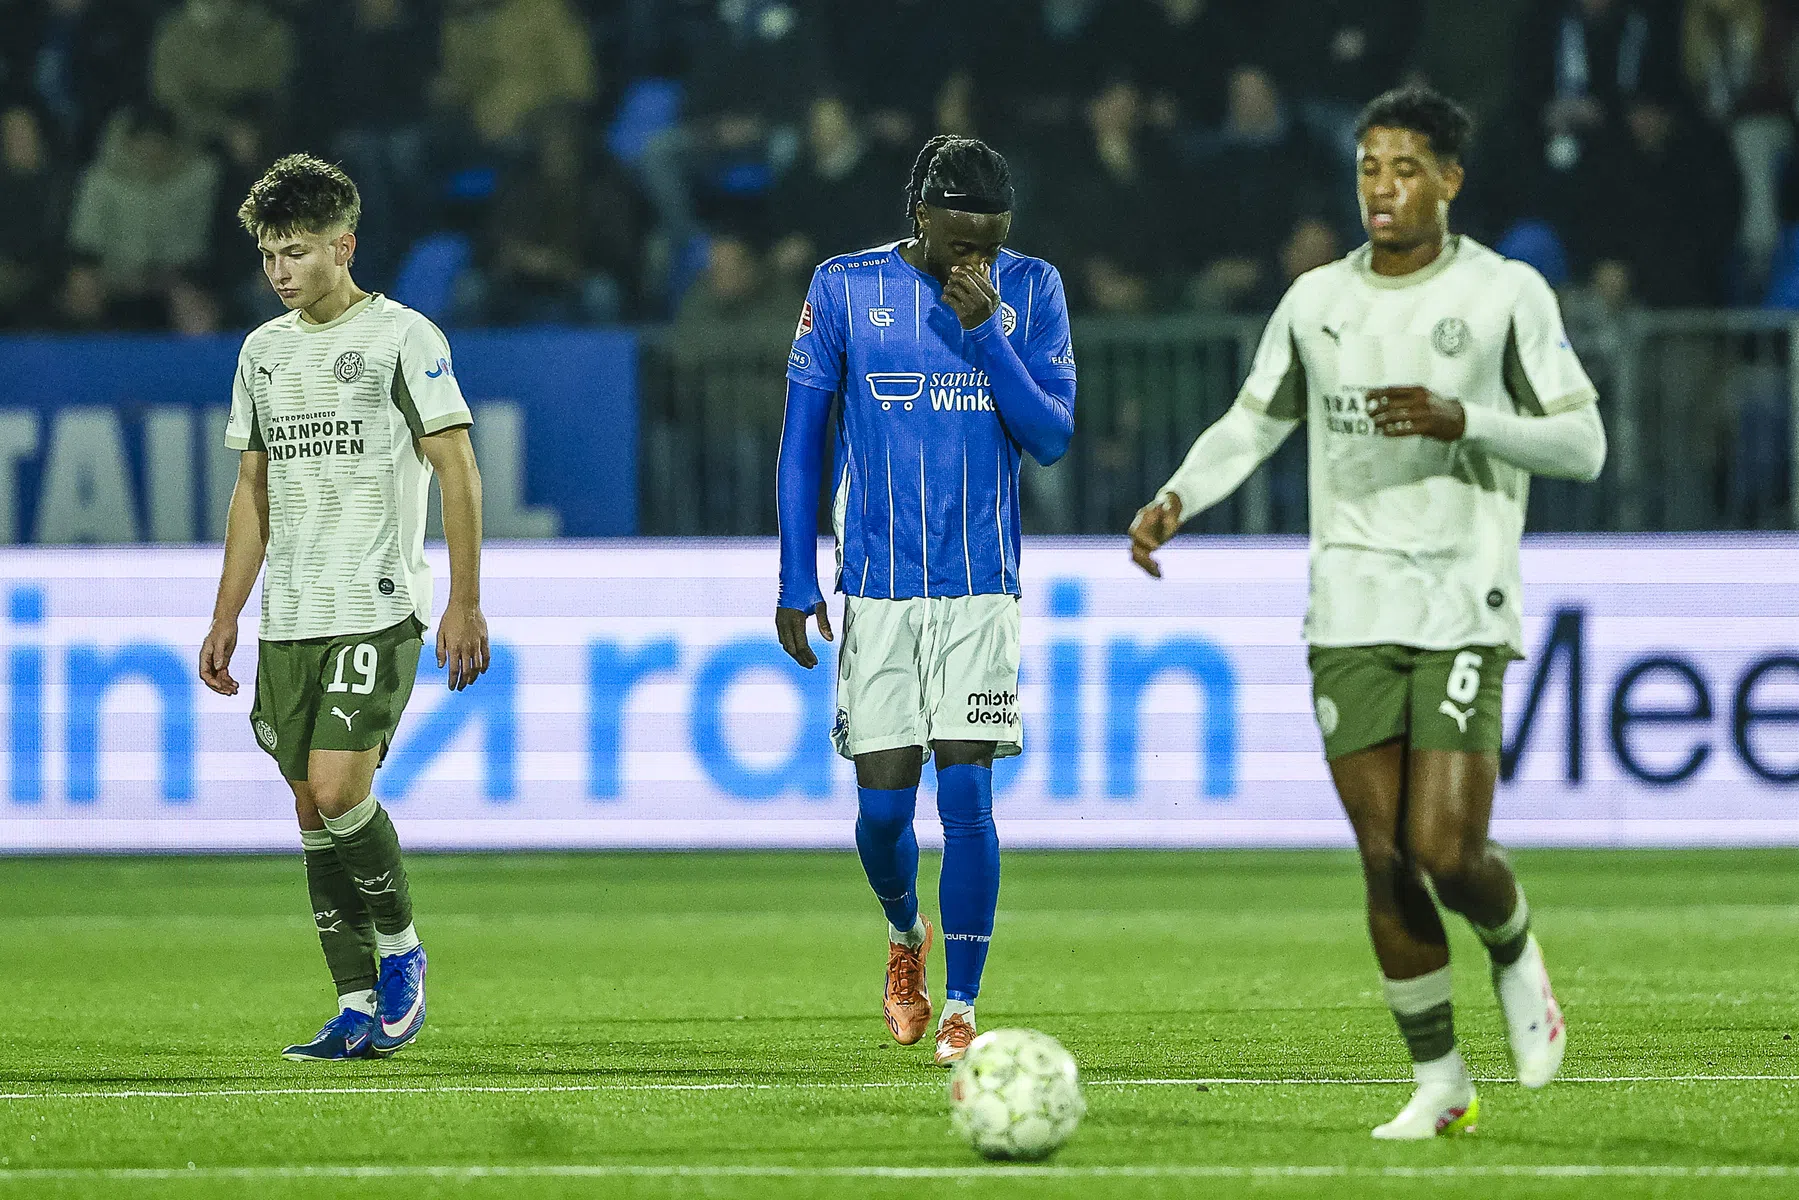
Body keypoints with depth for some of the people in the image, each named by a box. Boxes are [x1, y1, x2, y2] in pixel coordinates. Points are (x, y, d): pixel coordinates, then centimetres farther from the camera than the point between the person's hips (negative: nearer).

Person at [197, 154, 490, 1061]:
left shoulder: (402, 337, -4)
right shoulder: (263, 351, 14)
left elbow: (458, 471, -6)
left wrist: (464, 603, -12)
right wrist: (225, 619, 15)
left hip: (378, 612, -6)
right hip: (288, 621, 6)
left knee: (336, 789, -18)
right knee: (313, 813, 4)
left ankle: (400, 949, 4)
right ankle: (360, 1010, 9)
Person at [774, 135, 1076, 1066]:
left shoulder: (1028, 291, 1)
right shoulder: (845, 289, -1)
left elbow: (1051, 438, -4)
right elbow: (801, 438, 5)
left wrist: (985, 329, -16)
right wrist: (796, 582, 1)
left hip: (981, 586, 0)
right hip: (877, 587, 0)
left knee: (965, 795, -8)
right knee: (883, 804, -2)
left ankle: (961, 1009, -2)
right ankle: (905, 934, 30)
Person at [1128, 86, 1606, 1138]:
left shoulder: (1508, 294, 0)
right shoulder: (1316, 300, 10)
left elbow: (1584, 446, -1)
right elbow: (1253, 423, 20)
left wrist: (1462, 421, -16)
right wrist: (1178, 499, 1)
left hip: (1464, 608, -3)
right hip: (1351, 613, 3)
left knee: (1448, 852, -14)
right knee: (1386, 862, -1)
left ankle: (1517, 953, 21)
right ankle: (1439, 1083, 10)